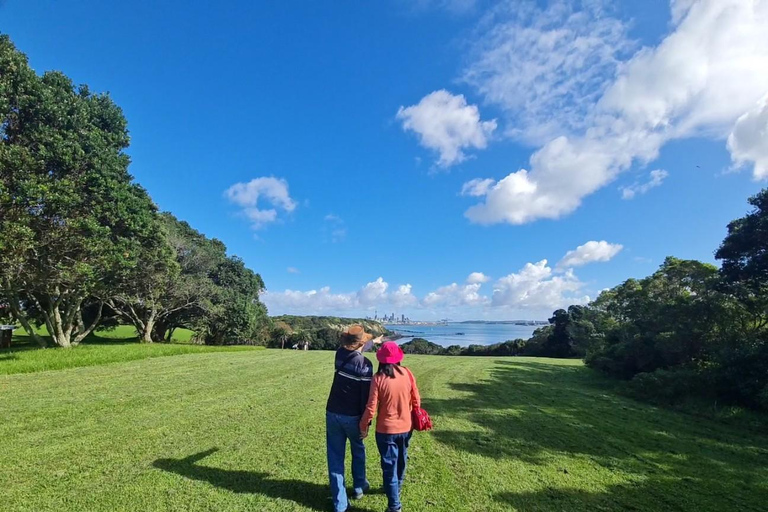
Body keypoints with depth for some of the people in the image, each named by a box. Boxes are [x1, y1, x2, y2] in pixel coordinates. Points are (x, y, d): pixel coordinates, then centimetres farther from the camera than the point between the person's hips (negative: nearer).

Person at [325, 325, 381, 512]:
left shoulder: (340, 354, -2)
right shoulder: (365, 365, -18)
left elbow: (354, 352, 22)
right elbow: (366, 397, -16)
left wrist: (373, 342, 38)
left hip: (332, 414, 3)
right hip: (352, 417, -3)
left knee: (335, 457, 10)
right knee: (358, 451, 24)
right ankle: (359, 487, 40)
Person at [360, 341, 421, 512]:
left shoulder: (378, 378, -18)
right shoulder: (407, 373, -10)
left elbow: (371, 407, -16)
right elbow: (416, 400, -2)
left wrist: (364, 426, 0)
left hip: (386, 430, -4)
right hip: (405, 427, 4)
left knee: (389, 466, 8)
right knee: (401, 461, 25)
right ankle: (396, 488, 48)